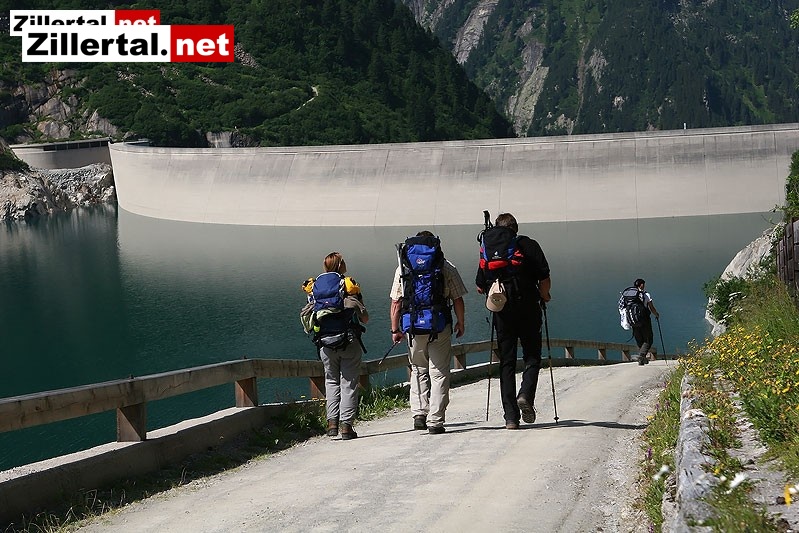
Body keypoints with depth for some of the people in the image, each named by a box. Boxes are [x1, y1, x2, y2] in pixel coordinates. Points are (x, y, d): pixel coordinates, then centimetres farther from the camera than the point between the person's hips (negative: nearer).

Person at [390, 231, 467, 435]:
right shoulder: (446, 268, 3)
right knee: (439, 373, 4)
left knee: (418, 370, 18)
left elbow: (396, 303, 4)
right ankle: (435, 421, 0)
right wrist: (460, 323, 14)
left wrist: (395, 329, 10)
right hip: (440, 326, -2)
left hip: (413, 326, 2)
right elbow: (458, 299, 1)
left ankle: (419, 414, 8)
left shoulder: (402, 268, 7)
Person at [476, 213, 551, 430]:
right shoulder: (528, 245, 2)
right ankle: (526, 395, -18)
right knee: (532, 357, 9)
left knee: (506, 361, 7)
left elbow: (480, 287, 10)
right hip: (527, 308, -2)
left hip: (501, 312, 2)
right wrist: (544, 297, 14)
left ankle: (510, 416, 3)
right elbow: (545, 279, -4)